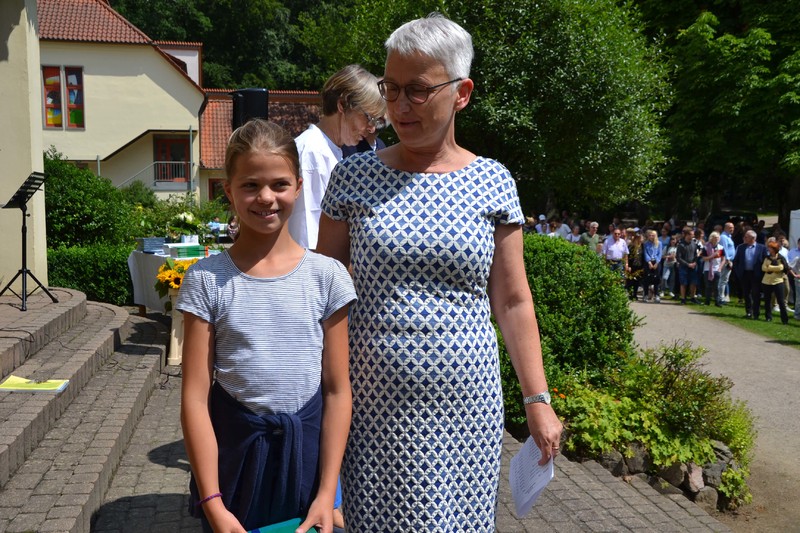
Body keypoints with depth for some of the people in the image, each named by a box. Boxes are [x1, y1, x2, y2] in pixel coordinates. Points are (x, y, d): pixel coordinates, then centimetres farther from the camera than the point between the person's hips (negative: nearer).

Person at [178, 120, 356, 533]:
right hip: (233, 447, 0)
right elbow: (195, 397, -7)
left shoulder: (326, 276, -5)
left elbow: (337, 390, -4)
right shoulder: (207, 280, -7)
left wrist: (326, 494, -7)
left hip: (306, 448, 1)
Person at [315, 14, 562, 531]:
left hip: (465, 410, 1)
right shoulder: (354, 176, 0)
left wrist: (538, 399, 2)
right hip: (374, 405, 0)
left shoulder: (493, 182, 1)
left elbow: (513, 301, 4)